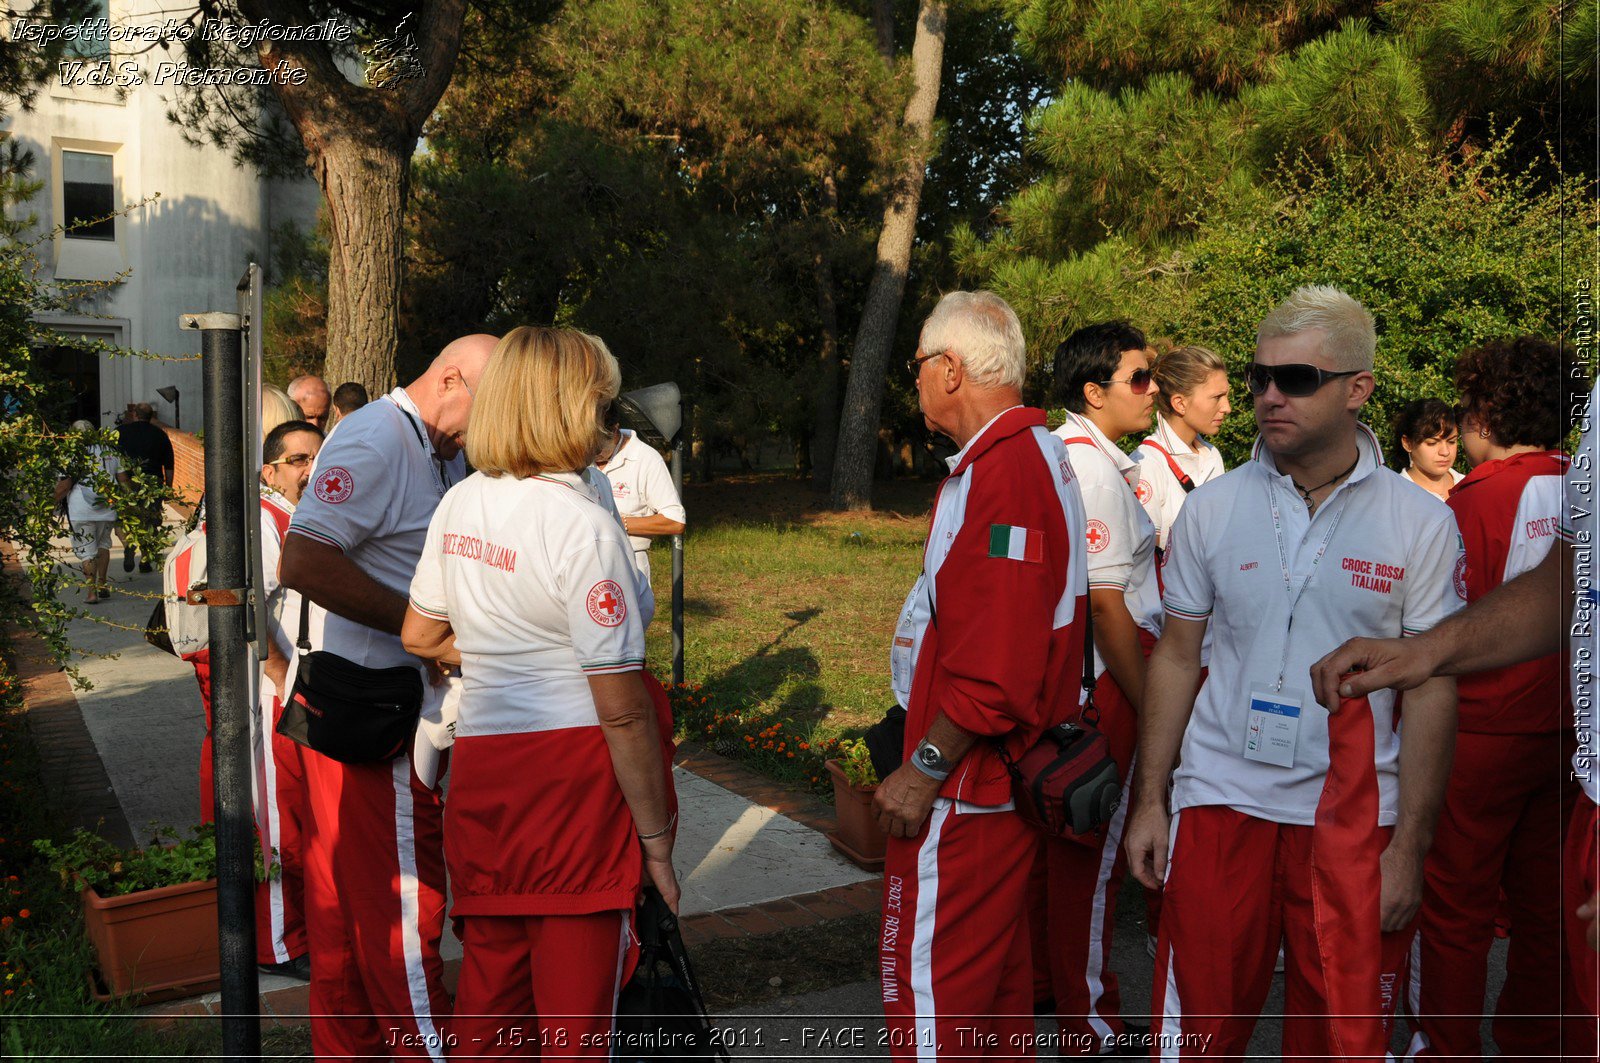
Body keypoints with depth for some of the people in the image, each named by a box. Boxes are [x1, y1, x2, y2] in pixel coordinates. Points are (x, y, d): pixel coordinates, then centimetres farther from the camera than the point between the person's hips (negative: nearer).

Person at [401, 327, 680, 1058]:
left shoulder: (460, 504, 6)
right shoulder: (582, 523, -16)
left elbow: (419, 636, 19)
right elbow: (621, 709, -17)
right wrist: (656, 837, -10)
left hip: (480, 765, 7)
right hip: (573, 773, -7)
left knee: (488, 998, 19)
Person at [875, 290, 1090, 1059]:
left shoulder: (1001, 471, -21)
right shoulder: (1034, 453, 13)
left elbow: (993, 664, -28)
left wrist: (924, 768, -20)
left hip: (964, 790, -11)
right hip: (1010, 769, 11)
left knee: (928, 978, 0)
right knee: (998, 964, 21)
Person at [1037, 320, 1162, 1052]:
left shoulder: (1057, 454, 11)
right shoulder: (1093, 468, -19)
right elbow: (1105, 605, -21)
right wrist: (1152, 705, -17)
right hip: (1101, 683, -10)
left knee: (1056, 838, 20)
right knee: (1091, 853, 1)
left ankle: (1041, 978, 35)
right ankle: (1090, 1024, 14)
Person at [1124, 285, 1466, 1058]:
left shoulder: (1421, 523, -3)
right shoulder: (1211, 508, 2)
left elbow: (1432, 691, -2)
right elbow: (1176, 658, 6)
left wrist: (1409, 846, -5)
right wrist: (1150, 800, 4)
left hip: (1354, 819, -1)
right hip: (1221, 800, 1)